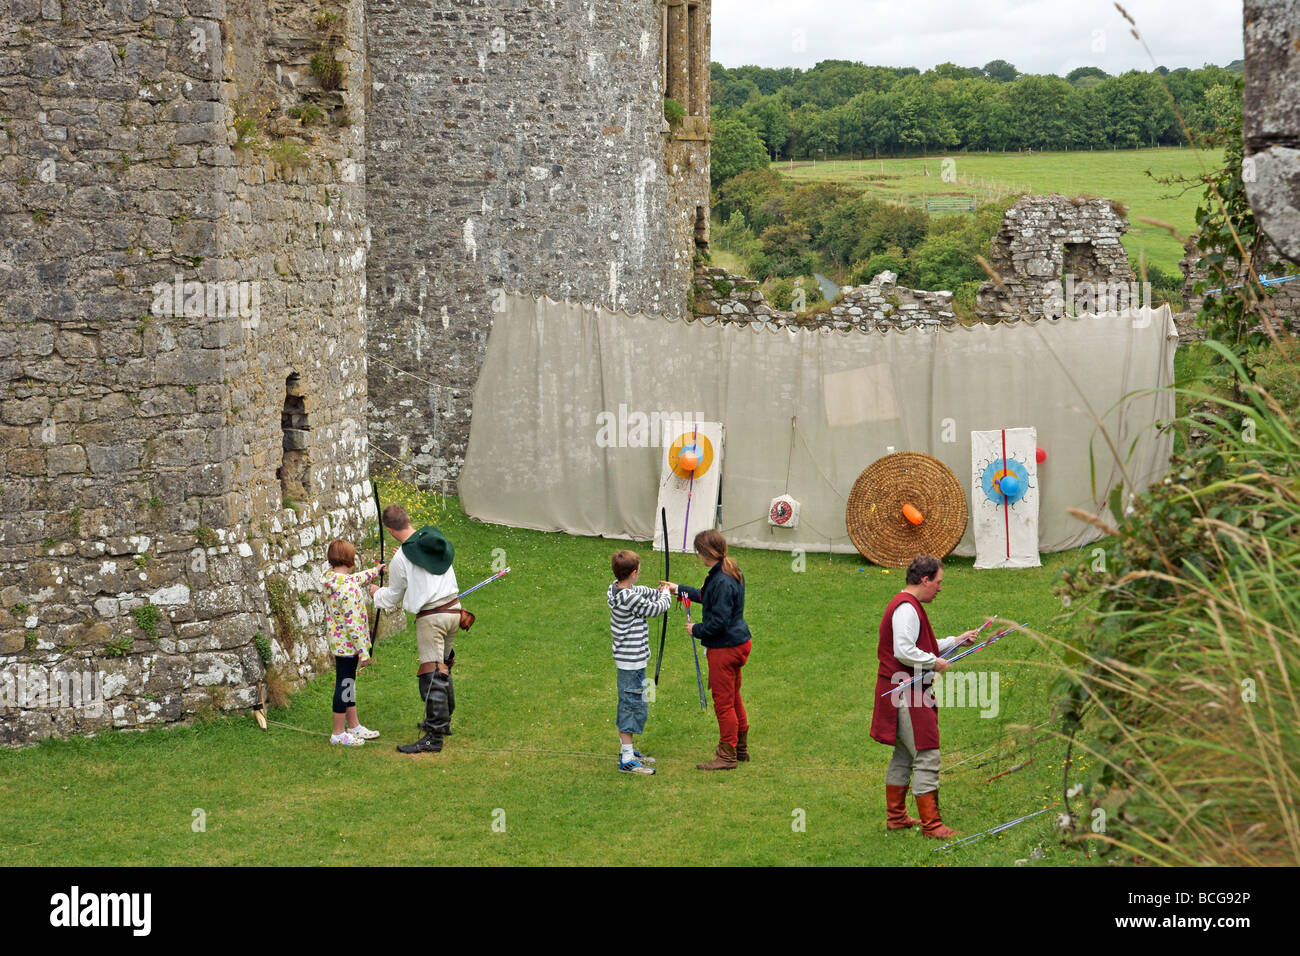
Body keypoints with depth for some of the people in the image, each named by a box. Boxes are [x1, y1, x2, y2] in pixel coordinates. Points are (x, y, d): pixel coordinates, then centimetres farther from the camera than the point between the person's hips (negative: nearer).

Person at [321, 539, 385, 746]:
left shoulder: (330, 579, 2)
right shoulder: (348, 587, -26)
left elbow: (357, 579, 25)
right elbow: (353, 622, -25)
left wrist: (375, 571, 41)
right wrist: (363, 652, -19)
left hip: (337, 641, 9)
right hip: (348, 643, -9)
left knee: (348, 682, 19)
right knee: (345, 684, 1)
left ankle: (353, 726, 32)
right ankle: (338, 733, 10)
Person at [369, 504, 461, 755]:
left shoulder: (401, 559, -13)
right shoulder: (436, 538, 4)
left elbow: (392, 599, 2)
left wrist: (376, 593, 23)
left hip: (431, 617, -7)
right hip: (453, 609, 7)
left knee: (431, 675, -8)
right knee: (443, 668, 21)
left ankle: (434, 736, -10)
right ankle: (443, 721, 34)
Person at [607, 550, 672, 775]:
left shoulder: (616, 589, 2)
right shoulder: (630, 599, -25)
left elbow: (641, 591, 22)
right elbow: (655, 609, -10)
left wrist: (658, 592, 12)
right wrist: (666, 596, 8)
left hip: (626, 660, 10)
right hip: (632, 662, -10)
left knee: (628, 704, 21)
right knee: (633, 705, -4)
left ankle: (627, 749, 34)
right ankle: (627, 759, -1)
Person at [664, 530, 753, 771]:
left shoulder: (722, 581, -25)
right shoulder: (732, 573, 7)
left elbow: (719, 621, -26)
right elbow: (708, 597, 24)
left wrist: (696, 630, -9)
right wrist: (680, 589, 31)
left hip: (725, 649, -10)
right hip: (737, 642, 10)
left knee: (723, 701, 1)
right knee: (733, 698, 21)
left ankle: (727, 755, 11)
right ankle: (741, 748, 33)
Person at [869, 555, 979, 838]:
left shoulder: (909, 605, 16)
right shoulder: (906, 608, -18)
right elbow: (904, 652, -27)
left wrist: (955, 641, 20)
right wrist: (935, 662, -15)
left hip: (901, 692, 11)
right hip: (906, 696, -11)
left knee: (904, 754, 18)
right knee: (927, 756, -9)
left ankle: (896, 816, 27)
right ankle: (931, 823, -6)